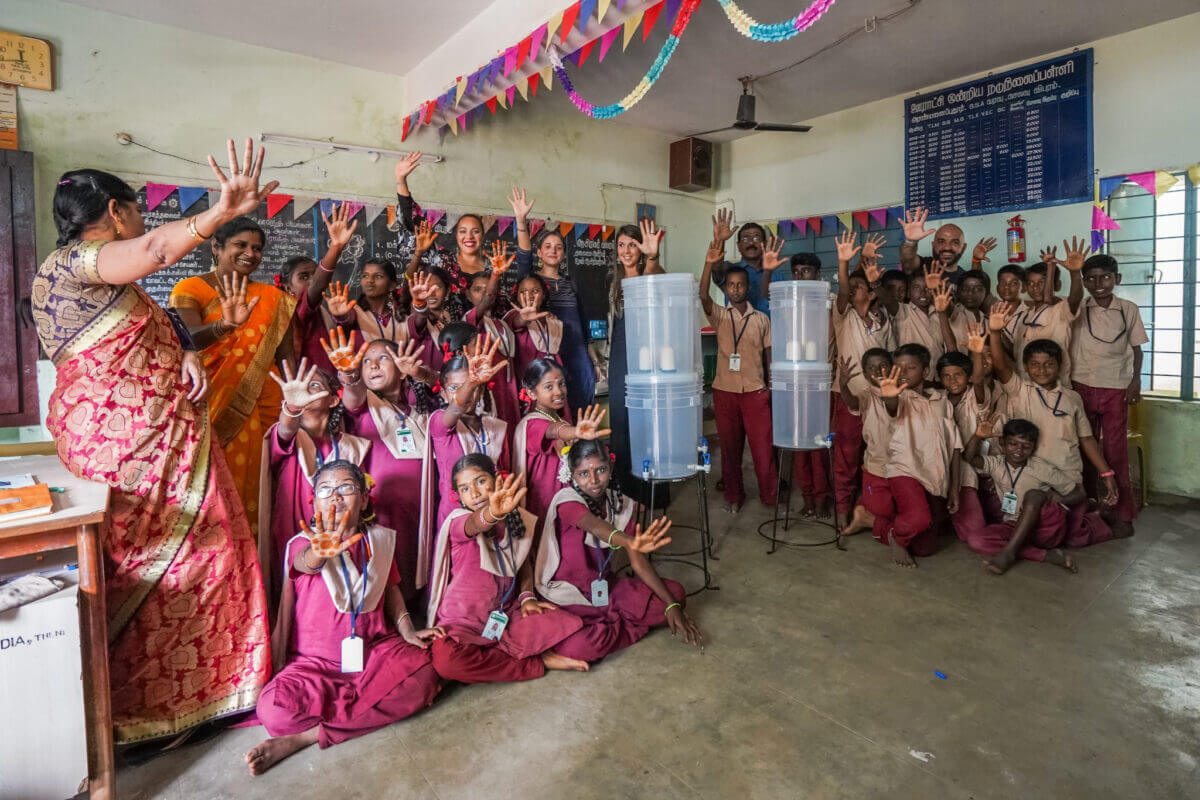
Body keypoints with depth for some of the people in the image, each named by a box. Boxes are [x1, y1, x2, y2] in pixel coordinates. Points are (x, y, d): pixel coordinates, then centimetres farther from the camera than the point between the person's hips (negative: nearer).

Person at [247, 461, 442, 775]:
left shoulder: (379, 539, 7)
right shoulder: (304, 542, -5)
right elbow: (306, 562, -30)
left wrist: (407, 631, 2)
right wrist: (320, 553, -55)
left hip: (375, 648, 3)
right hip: (317, 660, -2)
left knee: (423, 673, -28)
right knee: (274, 709, -30)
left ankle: (306, 735, -18)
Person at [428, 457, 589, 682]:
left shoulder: (520, 519, 2)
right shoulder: (458, 521, -12)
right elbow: (476, 524, -37)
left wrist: (527, 596, -3)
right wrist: (493, 514, -61)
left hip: (507, 612, 3)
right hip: (465, 620, -3)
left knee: (571, 625, -16)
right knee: (446, 659, -35)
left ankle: (486, 654, -9)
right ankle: (538, 662, -16)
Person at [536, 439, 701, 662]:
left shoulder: (623, 505, -2)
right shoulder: (567, 500, -20)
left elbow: (638, 561, -4)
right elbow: (595, 525, -43)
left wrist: (672, 605, -13)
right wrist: (628, 541, -65)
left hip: (604, 588, 6)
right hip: (566, 598, -5)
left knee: (676, 593, -7)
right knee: (578, 648, -35)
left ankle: (605, 627, -4)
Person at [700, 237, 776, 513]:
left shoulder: (762, 319, 7)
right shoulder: (719, 316, 4)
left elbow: (769, 355, 11)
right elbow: (703, 296, -17)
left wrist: (772, 387, 5)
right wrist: (709, 264, -31)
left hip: (756, 392, 0)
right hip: (725, 391, 0)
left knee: (764, 448, -1)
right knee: (730, 448, 10)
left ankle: (770, 498, 17)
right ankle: (733, 496, 26)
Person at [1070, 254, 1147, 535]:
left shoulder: (1129, 310, 3)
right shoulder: (1077, 309, 3)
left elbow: (1136, 347, 7)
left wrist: (1136, 378, -2)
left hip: (1116, 389, 0)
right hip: (1081, 386, 1)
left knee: (1115, 451, 1)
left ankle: (1123, 513, 12)